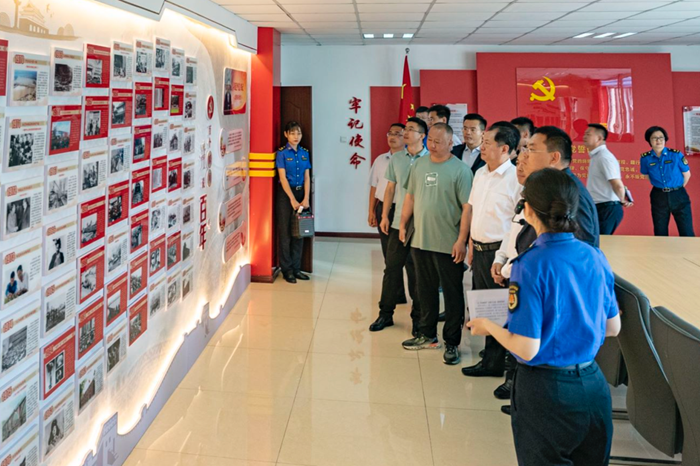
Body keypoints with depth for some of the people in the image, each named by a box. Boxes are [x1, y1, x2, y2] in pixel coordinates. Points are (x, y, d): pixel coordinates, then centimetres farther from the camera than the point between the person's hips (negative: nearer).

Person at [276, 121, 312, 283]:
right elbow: (283, 178, -10)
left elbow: (307, 177, 5)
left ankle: (296, 268, 16)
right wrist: (292, 199, -15)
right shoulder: (282, 153, -5)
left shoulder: (304, 153, 8)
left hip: (301, 192, 5)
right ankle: (287, 269, 9)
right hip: (285, 193, -5)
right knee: (286, 232, 1)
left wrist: (306, 198, -6)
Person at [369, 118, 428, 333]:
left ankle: (418, 317, 18)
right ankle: (386, 313, 18)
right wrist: (384, 215, 8)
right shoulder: (396, 158, 8)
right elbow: (390, 188, 12)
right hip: (398, 222, 3)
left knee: (417, 270, 5)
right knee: (392, 267, 7)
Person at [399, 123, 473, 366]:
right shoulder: (419, 165, 9)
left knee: (452, 295, 4)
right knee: (426, 291, 17)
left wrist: (462, 240, -17)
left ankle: (452, 343, 14)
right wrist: (403, 223, 12)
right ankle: (427, 335, 32)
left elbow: (467, 207, -13)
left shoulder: (460, 170, -10)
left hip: (448, 245, -6)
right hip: (420, 241, 6)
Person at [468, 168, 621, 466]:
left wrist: (488, 326, -4)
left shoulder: (531, 265, -21)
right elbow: (612, 328, 8)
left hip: (546, 388, -5)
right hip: (593, 385, 6)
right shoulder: (595, 258, -4)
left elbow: (526, 349, -21)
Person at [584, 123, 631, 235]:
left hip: (607, 209, -10)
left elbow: (618, 185, -21)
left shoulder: (604, 157, -17)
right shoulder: (596, 156, 14)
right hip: (600, 208, 10)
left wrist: (622, 201, -5)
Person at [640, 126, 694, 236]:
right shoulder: (645, 158, -4)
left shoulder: (676, 154, -8)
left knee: (686, 231, -2)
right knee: (660, 232, 9)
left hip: (678, 196, -1)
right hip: (659, 197, 1)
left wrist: (677, 189, 11)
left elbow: (687, 174, 3)